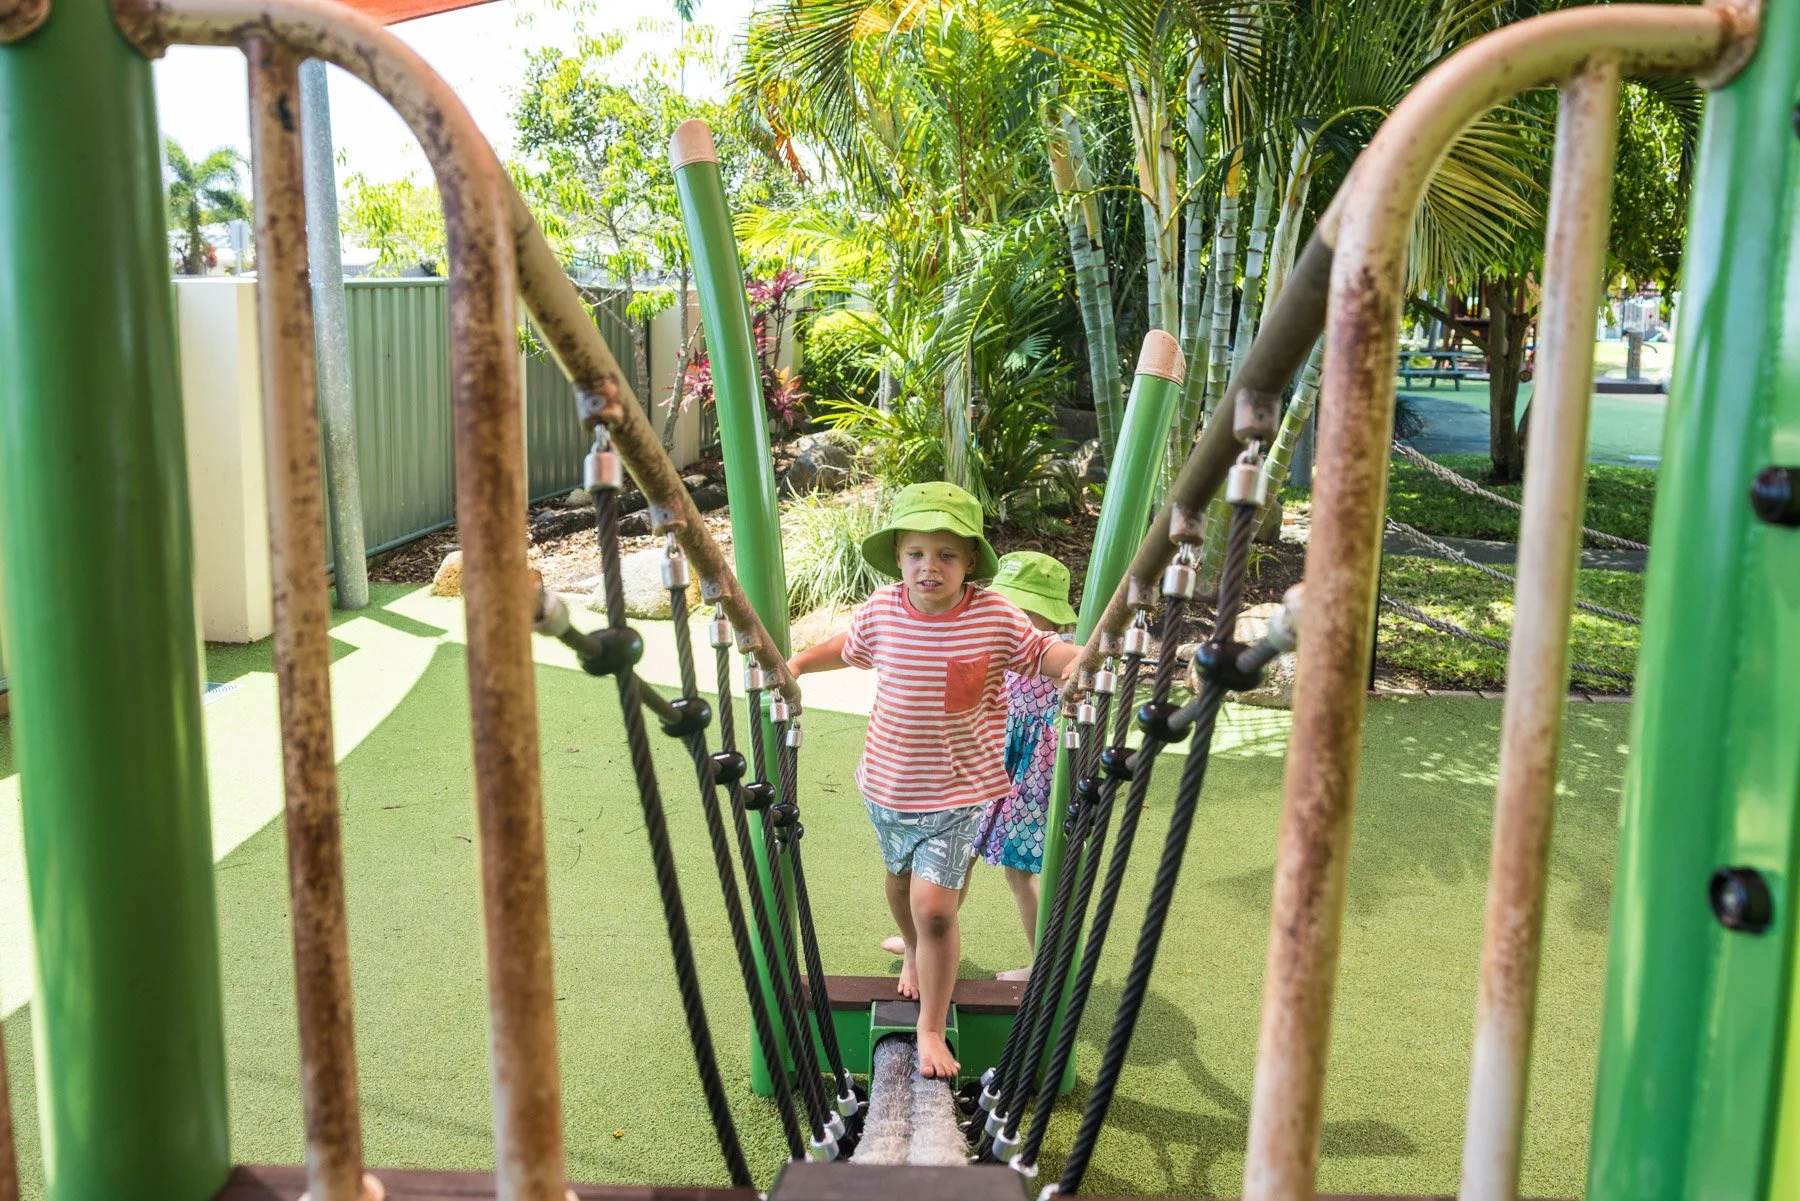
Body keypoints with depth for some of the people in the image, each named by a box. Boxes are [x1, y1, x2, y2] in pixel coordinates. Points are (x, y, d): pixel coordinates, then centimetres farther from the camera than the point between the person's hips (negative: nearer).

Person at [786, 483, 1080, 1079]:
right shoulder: (880, 611, -8)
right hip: (887, 785, 4)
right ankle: (913, 952, 59)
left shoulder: (995, 616, -16)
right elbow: (849, 647, 13)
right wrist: (795, 663, 4)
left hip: (958, 791, -4)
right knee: (901, 879, 27)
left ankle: (932, 1028, 7)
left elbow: (1044, 651, -3)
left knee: (934, 906, -12)